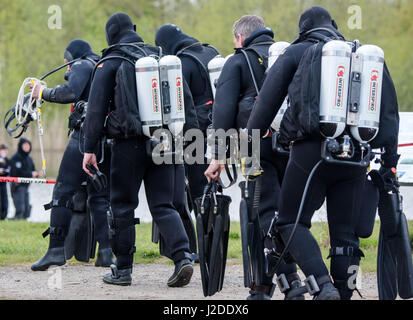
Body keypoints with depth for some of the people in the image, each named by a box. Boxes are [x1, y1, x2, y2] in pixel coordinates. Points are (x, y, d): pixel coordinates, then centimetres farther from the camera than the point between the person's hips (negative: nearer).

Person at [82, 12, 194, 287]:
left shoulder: (110, 64, -1)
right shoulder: (159, 57, 12)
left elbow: (96, 108, -6)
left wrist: (90, 148, -3)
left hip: (129, 144, -4)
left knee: (123, 207, 7)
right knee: (163, 205, 6)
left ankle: (123, 269, 10)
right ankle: (183, 256, -14)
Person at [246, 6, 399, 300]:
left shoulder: (296, 53, 8)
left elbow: (268, 100, 2)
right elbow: (389, 108, 13)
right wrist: (390, 157, 14)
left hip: (311, 152, -3)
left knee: (292, 223, 5)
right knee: (345, 234, 9)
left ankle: (324, 285, -16)